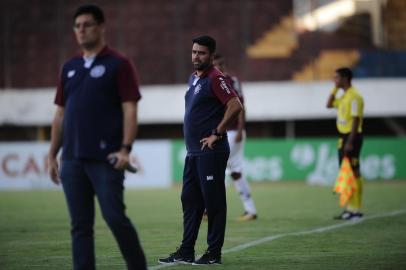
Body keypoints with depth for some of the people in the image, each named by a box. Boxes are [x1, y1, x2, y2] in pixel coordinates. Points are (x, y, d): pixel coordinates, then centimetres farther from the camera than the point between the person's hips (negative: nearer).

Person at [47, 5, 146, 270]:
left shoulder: (118, 64, -1)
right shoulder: (70, 68, 16)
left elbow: (130, 110, -7)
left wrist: (125, 149, -18)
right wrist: (52, 154, 13)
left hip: (106, 159, -5)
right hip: (72, 159, 6)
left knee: (115, 217, -9)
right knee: (80, 225, 4)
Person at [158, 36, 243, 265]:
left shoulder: (215, 79, -11)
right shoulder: (193, 79, 17)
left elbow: (235, 106, -21)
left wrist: (217, 134, -18)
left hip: (211, 152, -10)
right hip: (193, 152, 10)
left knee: (213, 201, -4)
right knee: (190, 200, 11)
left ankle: (214, 253, 0)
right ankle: (186, 252, 16)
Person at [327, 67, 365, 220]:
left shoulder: (354, 97, -14)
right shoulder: (343, 97, 14)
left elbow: (356, 120, -19)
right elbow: (329, 105, 28)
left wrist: (350, 142, -24)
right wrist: (335, 89, 16)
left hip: (352, 136, -10)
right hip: (343, 137, 10)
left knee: (354, 173, -8)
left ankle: (356, 209, -6)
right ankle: (350, 207, 18)